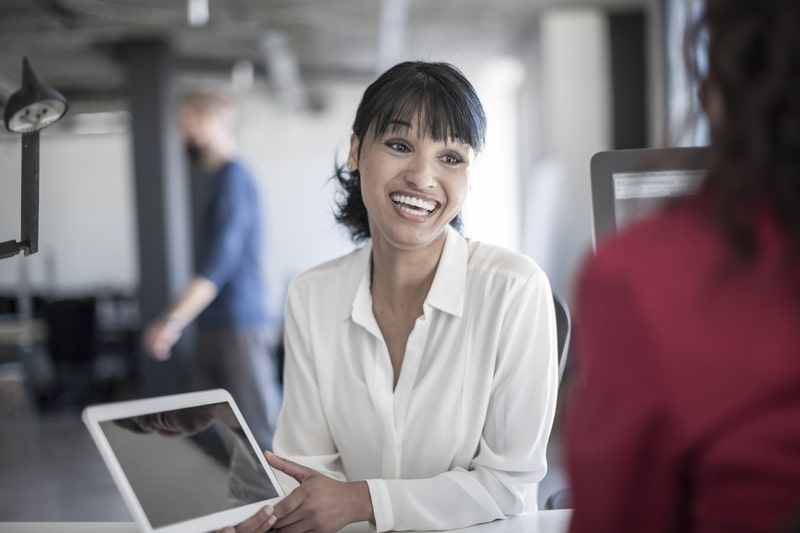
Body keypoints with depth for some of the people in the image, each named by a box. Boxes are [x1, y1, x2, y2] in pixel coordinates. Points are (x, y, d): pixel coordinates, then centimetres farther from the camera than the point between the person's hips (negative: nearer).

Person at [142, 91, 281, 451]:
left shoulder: (233, 178, -12)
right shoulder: (220, 178, 17)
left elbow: (220, 260, -21)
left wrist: (173, 320, -25)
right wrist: (176, 318, 24)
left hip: (240, 328, -10)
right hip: (214, 327, 10)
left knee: (261, 436, -7)